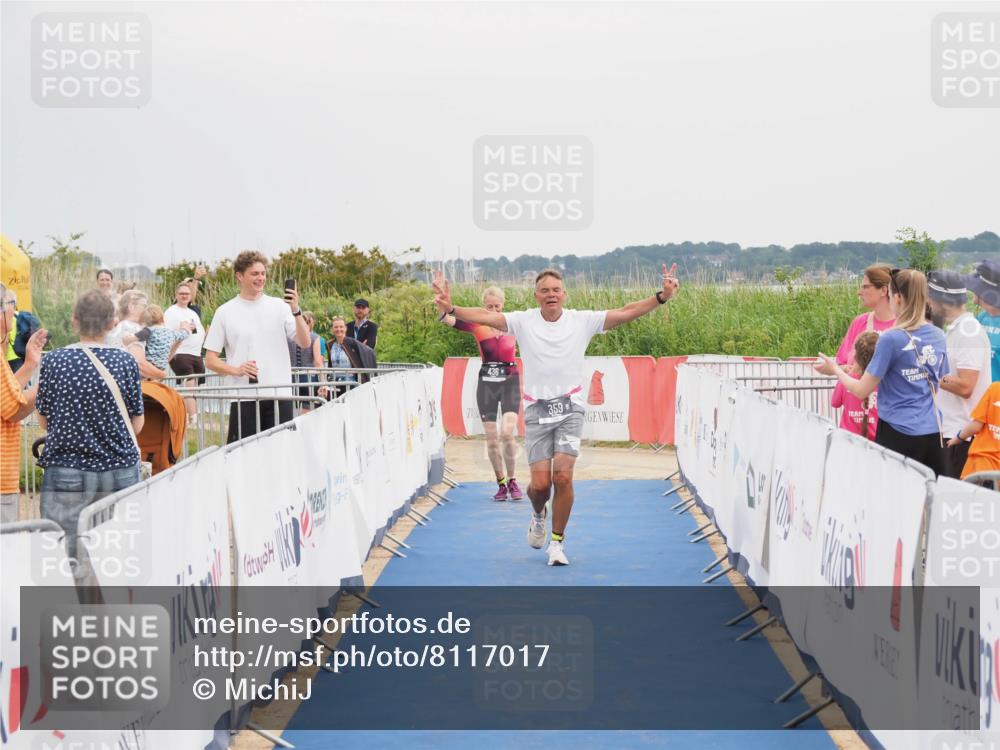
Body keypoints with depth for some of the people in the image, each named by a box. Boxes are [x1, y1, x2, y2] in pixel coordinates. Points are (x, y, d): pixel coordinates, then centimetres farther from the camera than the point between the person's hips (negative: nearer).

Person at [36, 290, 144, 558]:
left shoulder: (53, 361, -3)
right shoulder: (126, 362, -2)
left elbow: (44, 420, 5)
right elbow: (137, 424, 3)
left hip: (66, 474, -1)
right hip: (120, 472, 1)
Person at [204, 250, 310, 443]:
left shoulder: (280, 307, 7)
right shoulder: (225, 312, 5)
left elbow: (305, 342, 0)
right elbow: (210, 360, 5)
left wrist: (296, 311, -14)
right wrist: (236, 370, -13)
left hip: (279, 396, 1)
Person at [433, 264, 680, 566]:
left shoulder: (582, 321, 1)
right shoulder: (524, 321, 0)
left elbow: (626, 312, -4)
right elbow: (485, 316, -11)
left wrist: (661, 296, -15)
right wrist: (451, 309, -27)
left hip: (569, 408, 0)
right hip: (536, 410, 0)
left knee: (563, 476, -13)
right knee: (540, 483, -5)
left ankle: (557, 541, 6)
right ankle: (538, 515, 33)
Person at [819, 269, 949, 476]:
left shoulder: (891, 339, -13)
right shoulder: (938, 337, 5)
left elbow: (861, 391, -9)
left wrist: (835, 369, 8)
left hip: (899, 432, -5)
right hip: (933, 434, 5)